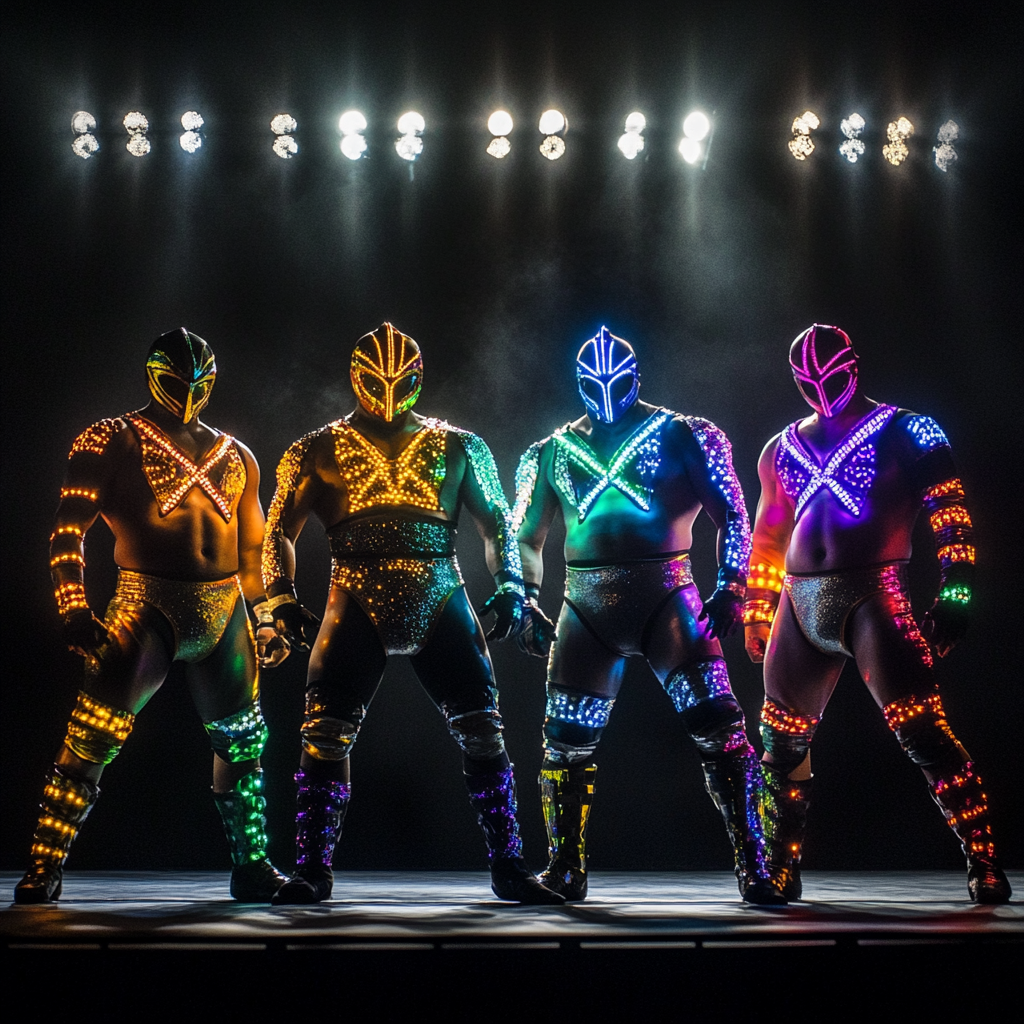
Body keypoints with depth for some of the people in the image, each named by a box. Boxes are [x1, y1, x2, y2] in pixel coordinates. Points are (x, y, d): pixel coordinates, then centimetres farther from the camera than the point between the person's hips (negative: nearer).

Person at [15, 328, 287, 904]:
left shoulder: (236, 457, 18)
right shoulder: (111, 442, 3)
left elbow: (254, 550, 24)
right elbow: (69, 532, -4)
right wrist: (75, 611, -14)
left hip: (224, 611, 5)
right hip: (149, 603, -5)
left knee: (243, 742, 10)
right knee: (93, 738, -17)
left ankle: (252, 870, 25)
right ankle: (42, 875, -7)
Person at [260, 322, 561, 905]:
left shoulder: (457, 448, 13)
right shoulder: (321, 450, 11)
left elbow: (497, 524, 15)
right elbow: (281, 531, 11)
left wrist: (511, 588, 1)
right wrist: (284, 602, -2)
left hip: (440, 598, 1)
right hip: (358, 600, 0)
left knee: (483, 730, -5)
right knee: (326, 734, -10)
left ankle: (508, 868, 6)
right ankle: (313, 872, 3)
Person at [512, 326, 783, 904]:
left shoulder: (681, 436, 5)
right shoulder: (553, 453, 16)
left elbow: (731, 513, 3)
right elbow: (528, 538, 21)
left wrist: (731, 587, -9)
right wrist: (527, 604, 9)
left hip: (665, 595, -3)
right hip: (586, 603, 3)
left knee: (717, 725, -14)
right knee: (567, 740, 2)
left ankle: (753, 866, -4)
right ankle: (566, 872, 19)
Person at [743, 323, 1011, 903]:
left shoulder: (906, 433, 1)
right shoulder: (785, 448, 17)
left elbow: (951, 519, -4)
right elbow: (769, 536, 24)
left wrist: (952, 602, -12)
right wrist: (758, 614, 21)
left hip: (874, 598, -5)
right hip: (799, 603, 5)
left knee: (923, 733, -14)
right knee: (783, 744, 8)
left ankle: (986, 867, -2)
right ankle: (783, 872, 23)